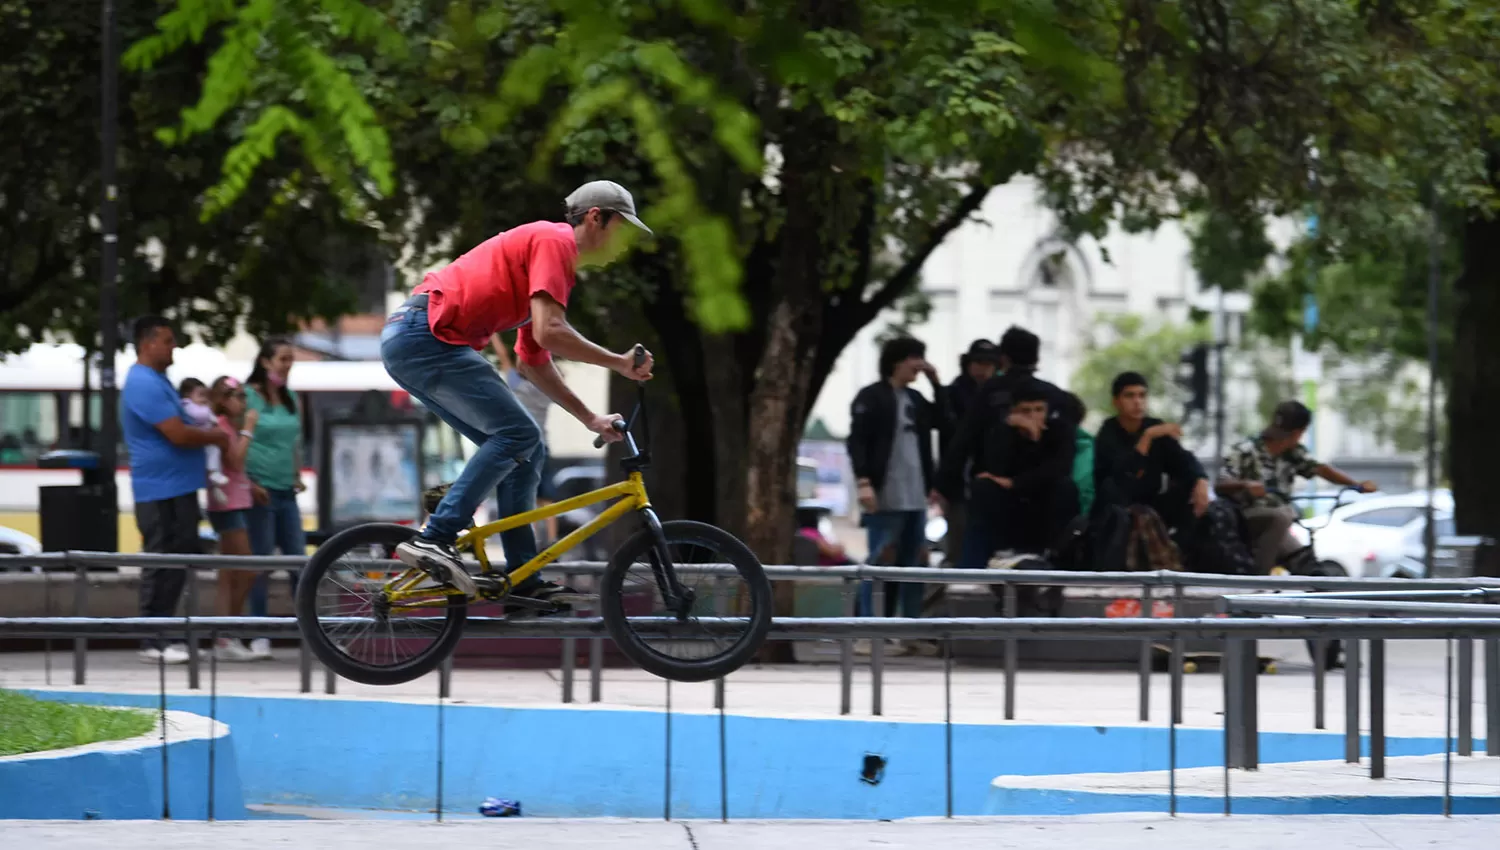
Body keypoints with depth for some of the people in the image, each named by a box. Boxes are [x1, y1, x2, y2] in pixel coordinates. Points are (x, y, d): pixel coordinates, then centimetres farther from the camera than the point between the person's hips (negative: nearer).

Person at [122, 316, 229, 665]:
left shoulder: (156, 381, 17)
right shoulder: (144, 384, -17)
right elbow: (178, 435, -22)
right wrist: (215, 438, -7)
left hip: (177, 488, 10)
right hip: (161, 490, -10)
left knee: (177, 565, 12)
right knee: (162, 567, -7)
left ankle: (166, 636, 16)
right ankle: (154, 643, -4)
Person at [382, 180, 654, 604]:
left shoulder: (548, 246, 25)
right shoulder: (555, 241, -6)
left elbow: (533, 362, 28)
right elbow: (550, 332, -18)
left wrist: (591, 419, 26)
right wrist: (620, 362, -8)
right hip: (426, 335, -10)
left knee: (523, 452, 9)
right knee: (518, 433, -15)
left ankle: (523, 581, 7)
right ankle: (434, 538, -20)